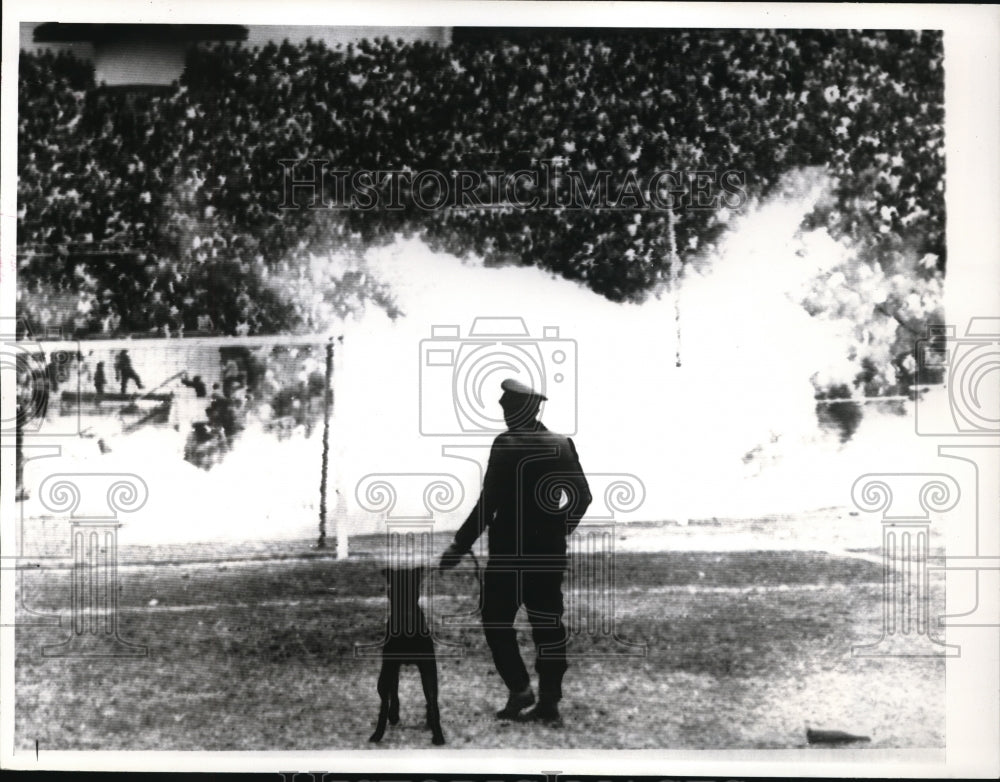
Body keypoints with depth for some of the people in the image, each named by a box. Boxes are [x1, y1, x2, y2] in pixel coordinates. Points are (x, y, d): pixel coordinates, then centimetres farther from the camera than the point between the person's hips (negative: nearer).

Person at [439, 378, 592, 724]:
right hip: (549, 551, 6)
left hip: (509, 549, -6)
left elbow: (488, 503, -14)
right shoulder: (562, 445, 7)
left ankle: (520, 688, -3)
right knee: (548, 623, 8)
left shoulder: (506, 445, -11)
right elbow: (582, 496, 10)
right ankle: (549, 701, 8)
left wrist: (460, 545, -9)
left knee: (497, 620, 7)